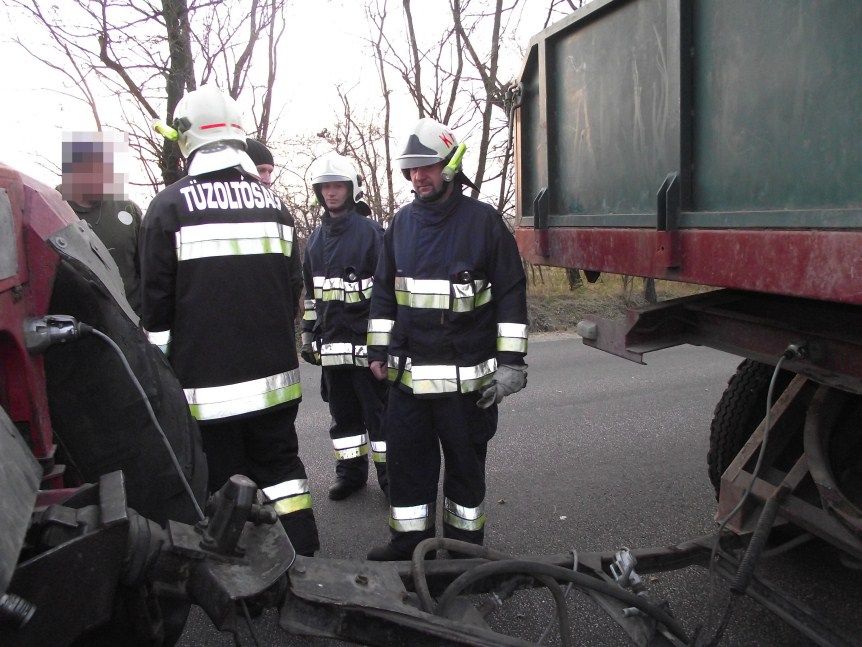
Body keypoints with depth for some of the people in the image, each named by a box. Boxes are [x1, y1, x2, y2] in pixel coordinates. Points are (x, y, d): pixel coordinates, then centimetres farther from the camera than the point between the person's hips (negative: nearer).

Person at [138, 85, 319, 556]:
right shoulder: (273, 203, 6)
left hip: (206, 380, -4)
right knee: (280, 466, 17)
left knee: (219, 483, 7)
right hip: (274, 375, 5)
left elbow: (155, 303, -6)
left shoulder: (170, 205, -7)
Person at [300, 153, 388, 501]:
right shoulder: (316, 238, 14)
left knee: (378, 409, 1)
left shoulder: (371, 232, -5)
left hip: (366, 341, -6)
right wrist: (308, 335, 17)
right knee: (342, 412, 13)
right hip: (331, 342, 6)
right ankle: (351, 471, 25)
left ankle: (389, 473, 12)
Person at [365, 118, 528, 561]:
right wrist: (378, 350, 12)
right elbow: (383, 291, 16)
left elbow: (512, 293, -5)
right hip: (408, 372, 5)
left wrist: (510, 360, -9)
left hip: (466, 374, -4)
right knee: (406, 459, 11)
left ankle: (464, 546, 26)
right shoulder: (402, 222, 10)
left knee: (466, 464, 10)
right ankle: (408, 543, 28)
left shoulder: (483, 221, -4)